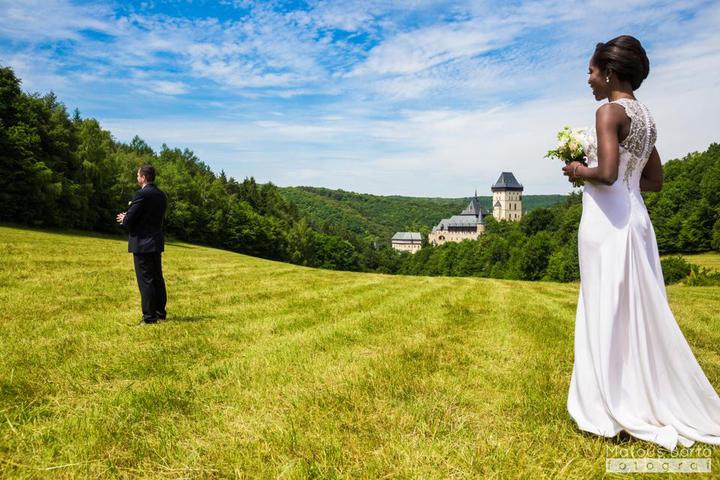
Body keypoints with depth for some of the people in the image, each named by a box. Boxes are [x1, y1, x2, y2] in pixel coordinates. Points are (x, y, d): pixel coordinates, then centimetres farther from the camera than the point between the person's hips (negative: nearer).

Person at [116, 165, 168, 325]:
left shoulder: (142, 194, -16)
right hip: (156, 242, 8)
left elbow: (130, 219, -16)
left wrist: (124, 218, 7)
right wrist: (128, 218, 14)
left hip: (142, 243, -8)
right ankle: (160, 312, 22)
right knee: (157, 278, 14)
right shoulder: (161, 195, 10)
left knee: (146, 280, -3)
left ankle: (149, 317, 1)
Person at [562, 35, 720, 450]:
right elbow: (655, 181, 19)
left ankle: (615, 409, 9)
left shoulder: (610, 111, -10)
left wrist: (580, 171, -4)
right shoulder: (646, 117, 16)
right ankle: (652, 400, 23)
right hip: (636, 218, 9)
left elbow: (606, 173, -23)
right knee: (638, 310, 14)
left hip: (607, 219, -9)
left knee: (607, 313, -1)